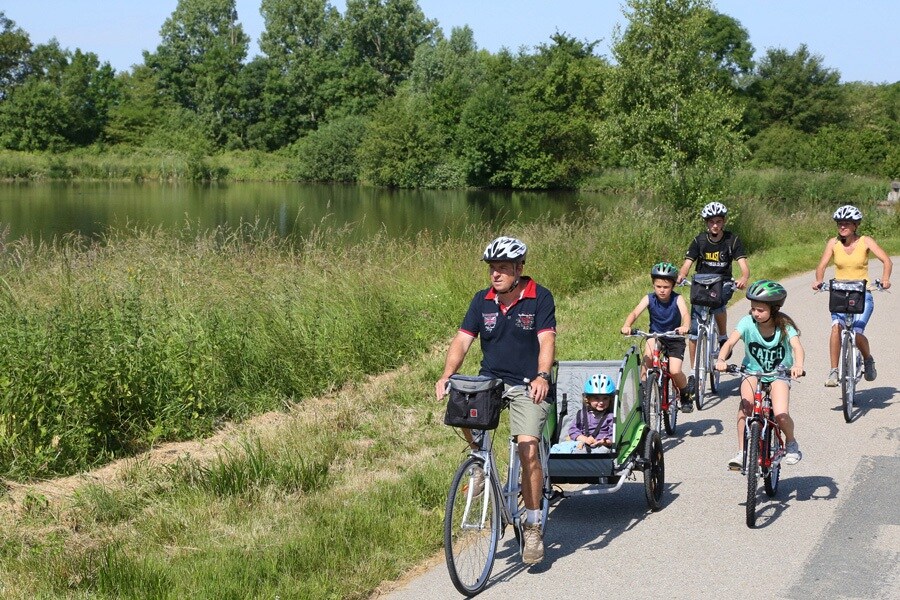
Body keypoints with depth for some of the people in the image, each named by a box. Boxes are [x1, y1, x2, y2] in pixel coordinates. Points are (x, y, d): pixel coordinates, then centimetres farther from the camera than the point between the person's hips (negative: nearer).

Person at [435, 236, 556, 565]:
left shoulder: (539, 298, -8)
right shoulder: (482, 300, 2)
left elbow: (547, 340, -18)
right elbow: (462, 340, -5)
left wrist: (542, 376, -36)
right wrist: (446, 376, -22)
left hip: (527, 385, -3)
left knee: (528, 448, -19)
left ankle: (533, 526, -5)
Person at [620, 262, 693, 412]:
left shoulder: (677, 299, -16)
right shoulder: (649, 299, -13)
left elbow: (685, 314, -33)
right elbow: (635, 313, -27)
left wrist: (685, 327, -56)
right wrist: (626, 326, -48)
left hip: (675, 339, -1)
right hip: (656, 336, 1)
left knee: (674, 371, -20)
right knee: (649, 348, -33)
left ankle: (686, 396, 13)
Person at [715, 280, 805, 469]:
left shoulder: (784, 326, -17)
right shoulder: (747, 323, -15)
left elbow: (797, 346, -32)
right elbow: (730, 342, -26)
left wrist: (798, 365, -53)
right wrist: (721, 360, -46)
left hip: (778, 375, -1)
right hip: (752, 372, 1)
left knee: (781, 416, -22)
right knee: (746, 402, -29)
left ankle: (791, 443, 13)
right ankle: (742, 452, -18)